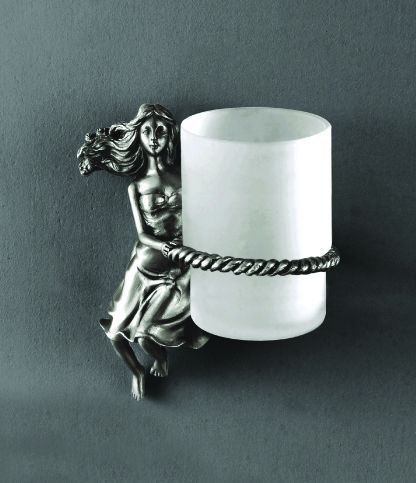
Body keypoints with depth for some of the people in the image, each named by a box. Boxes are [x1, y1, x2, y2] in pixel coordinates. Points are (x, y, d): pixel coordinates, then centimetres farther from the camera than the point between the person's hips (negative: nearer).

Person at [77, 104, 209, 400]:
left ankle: (161, 357, 26)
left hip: (179, 269, -1)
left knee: (145, 335, -9)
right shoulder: (136, 186, -2)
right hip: (147, 262, 1)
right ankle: (136, 371, 30)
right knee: (116, 332, -1)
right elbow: (143, 235, -8)